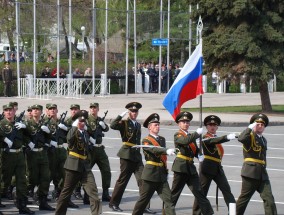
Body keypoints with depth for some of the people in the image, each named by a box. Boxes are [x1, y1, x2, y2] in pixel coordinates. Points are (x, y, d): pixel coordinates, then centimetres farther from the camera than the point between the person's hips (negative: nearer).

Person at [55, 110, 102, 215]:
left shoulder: (85, 133, 13)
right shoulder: (73, 131, -8)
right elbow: (69, 138, -34)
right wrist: (76, 127, -32)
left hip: (85, 166, 6)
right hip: (74, 166, -6)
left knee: (93, 190, -8)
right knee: (67, 191, 5)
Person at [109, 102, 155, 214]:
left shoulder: (138, 125, 17)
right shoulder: (124, 123, -3)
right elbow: (113, 125, -23)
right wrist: (121, 115, -22)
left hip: (137, 156, 6)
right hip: (127, 155, -6)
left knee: (142, 180, -4)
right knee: (122, 180, 1)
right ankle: (113, 203, 15)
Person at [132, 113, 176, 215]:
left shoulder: (162, 139, 14)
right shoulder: (146, 141, -8)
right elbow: (154, 150, -29)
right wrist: (167, 151, -45)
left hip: (162, 175, 6)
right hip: (150, 174, -6)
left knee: (168, 199, -5)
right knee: (144, 199, 4)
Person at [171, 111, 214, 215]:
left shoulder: (191, 136, 18)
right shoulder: (177, 135, -4)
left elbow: (196, 150, 16)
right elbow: (185, 141, -25)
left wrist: (200, 155, -6)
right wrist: (197, 133, -21)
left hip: (191, 167, 6)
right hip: (181, 167, -6)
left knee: (199, 191, 1)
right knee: (175, 192, 2)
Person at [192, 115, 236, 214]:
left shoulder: (216, 138, 17)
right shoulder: (205, 138, -9)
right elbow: (214, 141, -31)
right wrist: (227, 137, -44)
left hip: (218, 168, 7)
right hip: (207, 168, -7)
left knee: (227, 190, -3)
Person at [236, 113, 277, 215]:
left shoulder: (263, 140, 19)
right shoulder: (250, 136, -5)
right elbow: (241, 138, -30)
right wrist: (250, 127, -21)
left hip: (262, 174, 7)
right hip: (251, 172, -7)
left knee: (269, 199, -4)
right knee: (244, 198, 3)